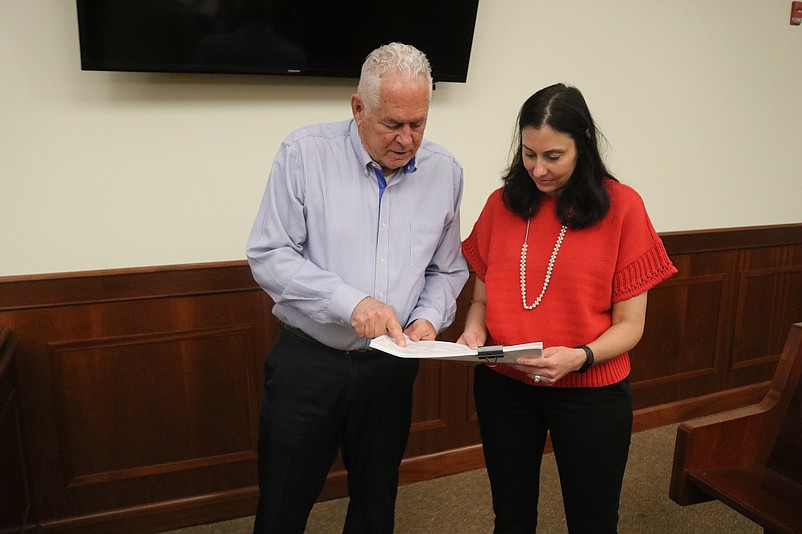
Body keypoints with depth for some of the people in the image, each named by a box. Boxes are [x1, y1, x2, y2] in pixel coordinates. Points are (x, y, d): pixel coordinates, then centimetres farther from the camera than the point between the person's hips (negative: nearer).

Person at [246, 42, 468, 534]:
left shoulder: (445, 171, 0)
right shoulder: (305, 153, -10)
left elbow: (448, 269, 9)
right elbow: (268, 255, -12)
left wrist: (430, 318, -11)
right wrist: (351, 302, -22)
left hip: (391, 368, 3)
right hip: (306, 362, -2)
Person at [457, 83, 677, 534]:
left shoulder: (621, 206, -9)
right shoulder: (502, 204, 0)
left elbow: (629, 325, -8)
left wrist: (579, 357, -25)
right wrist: (475, 329, -12)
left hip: (590, 392, -2)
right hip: (503, 388, 3)